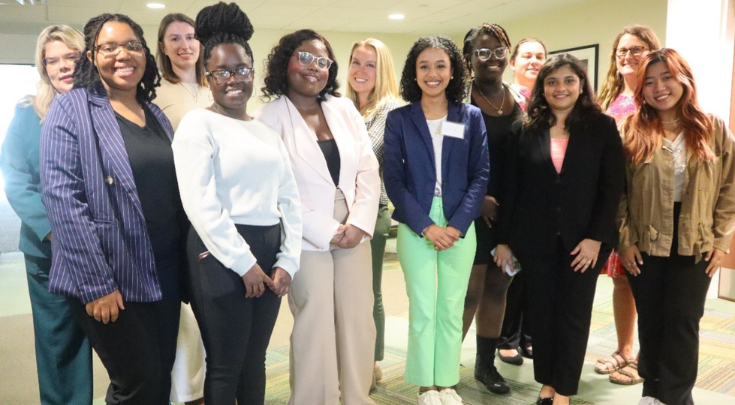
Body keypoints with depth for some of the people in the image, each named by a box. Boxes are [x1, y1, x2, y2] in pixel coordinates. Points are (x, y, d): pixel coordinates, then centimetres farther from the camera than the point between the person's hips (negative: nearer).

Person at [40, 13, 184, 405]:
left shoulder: (157, 116, 12)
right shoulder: (71, 108, -7)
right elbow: (62, 198, -15)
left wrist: (187, 260, 9)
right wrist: (95, 283, -19)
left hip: (163, 276, 6)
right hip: (108, 279, -6)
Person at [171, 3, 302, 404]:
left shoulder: (267, 130, 14)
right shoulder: (198, 123, -5)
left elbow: (289, 200, 10)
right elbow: (200, 204, -15)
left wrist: (287, 261, -1)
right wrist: (244, 263, -14)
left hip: (268, 253, 6)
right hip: (222, 255, -6)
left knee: (255, 361, 17)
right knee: (225, 368, 6)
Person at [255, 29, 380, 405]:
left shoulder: (345, 109, 10)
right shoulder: (269, 117, -4)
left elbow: (368, 170, 7)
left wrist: (359, 223, -6)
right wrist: (326, 232, -12)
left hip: (354, 233, 5)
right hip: (307, 240, -4)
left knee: (358, 322, 8)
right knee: (315, 328, 0)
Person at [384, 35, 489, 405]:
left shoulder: (471, 117, 5)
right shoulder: (398, 119, 1)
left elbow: (480, 176, 1)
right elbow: (393, 180, -3)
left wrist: (456, 224, -10)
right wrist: (426, 226, -12)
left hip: (459, 226, 1)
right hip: (415, 226, -1)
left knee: (451, 309, 8)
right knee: (423, 309, 2)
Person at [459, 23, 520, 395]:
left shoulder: (517, 99, 10)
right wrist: (477, 197, -15)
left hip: (510, 210, 5)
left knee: (497, 287, 11)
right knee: (470, 290, -3)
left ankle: (486, 363, 26)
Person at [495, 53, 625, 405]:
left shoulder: (603, 128, 1)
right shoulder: (524, 130, 3)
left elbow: (612, 187, -2)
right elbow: (510, 188, 3)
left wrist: (596, 237, -10)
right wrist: (504, 239, 1)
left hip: (582, 239, -1)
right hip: (535, 239, 1)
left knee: (573, 314, 7)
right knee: (541, 311, 10)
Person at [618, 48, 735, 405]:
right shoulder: (632, 131, -1)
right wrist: (625, 239, -7)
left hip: (694, 246, 0)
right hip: (645, 245, 1)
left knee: (682, 322, 2)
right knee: (651, 322, 10)